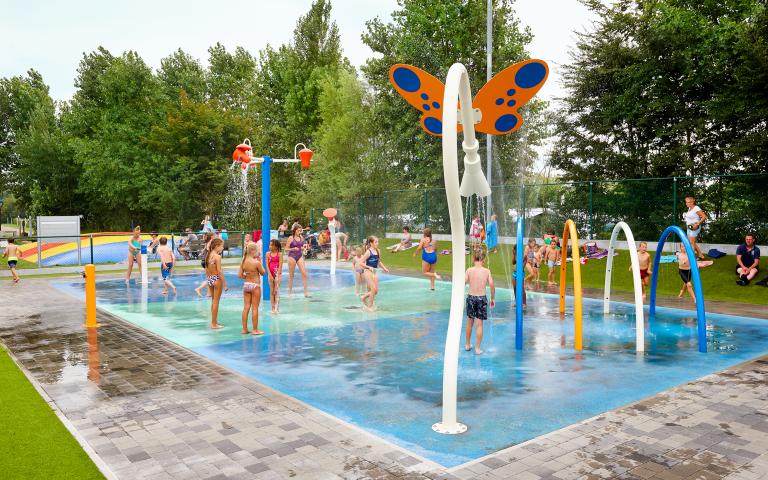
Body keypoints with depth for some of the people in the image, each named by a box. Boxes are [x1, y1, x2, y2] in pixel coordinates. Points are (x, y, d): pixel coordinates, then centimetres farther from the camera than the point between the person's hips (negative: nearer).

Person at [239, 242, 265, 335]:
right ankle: (255, 330, 7)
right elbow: (263, 273, -4)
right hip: (255, 285, -6)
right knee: (255, 308, 1)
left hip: (246, 285, 6)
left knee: (246, 307, 11)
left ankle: (244, 329, 16)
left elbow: (240, 275, 1)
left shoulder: (243, 262, 0)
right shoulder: (256, 262, -17)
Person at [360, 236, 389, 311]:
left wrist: (384, 268, 10)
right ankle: (370, 306, 3)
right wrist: (369, 267, -24)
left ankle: (364, 297, 28)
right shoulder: (368, 252, -14)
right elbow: (361, 263, -14)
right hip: (368, 272, -7)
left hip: (374, 272, 7)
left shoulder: (378, 251, 5)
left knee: (376, 291, 5)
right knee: (373, 289, -10)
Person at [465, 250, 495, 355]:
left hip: (471, 297, 1)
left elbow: (462, 283, -14)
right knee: (479, 324, 5)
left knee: (470, 322, 18)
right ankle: (477, 348, 9)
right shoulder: (487, 271, -5)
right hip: (482, 298, -1)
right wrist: (493, 298, 1)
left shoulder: (469, 270, -6)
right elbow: (491, 285, -10)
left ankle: (467, 345, 30)